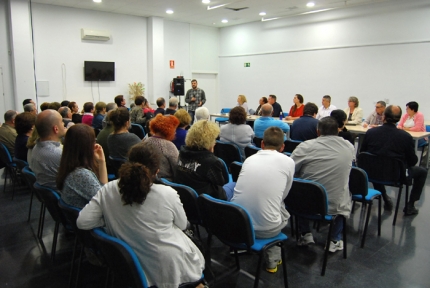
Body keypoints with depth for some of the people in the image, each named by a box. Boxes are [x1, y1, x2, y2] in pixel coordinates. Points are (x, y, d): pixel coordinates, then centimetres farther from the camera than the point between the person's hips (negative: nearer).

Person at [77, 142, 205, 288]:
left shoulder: (108, 190, -16)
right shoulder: (168, 194, -24)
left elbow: (82, 222, -12)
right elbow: (182, 225, -7)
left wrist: (110, 219, 3)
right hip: (170, 266, -4)